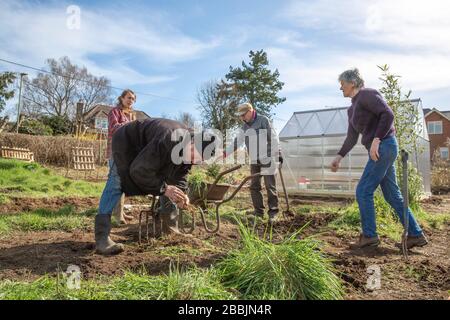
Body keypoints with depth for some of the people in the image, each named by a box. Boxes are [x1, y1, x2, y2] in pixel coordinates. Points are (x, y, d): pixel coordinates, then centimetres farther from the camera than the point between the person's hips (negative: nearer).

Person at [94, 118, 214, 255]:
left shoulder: (190, 149, -17)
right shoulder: (166, 142, -44)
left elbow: (179, 174, -5)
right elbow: (138, 171, -39)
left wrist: (181, 192, -24)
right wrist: (164, 188, -36)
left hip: (151, 152, 8)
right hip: (127, 142, -8)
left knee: (168, 184, 3)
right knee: (115, 186, -20)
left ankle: (171, 229, 14)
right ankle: (101, 239, -21)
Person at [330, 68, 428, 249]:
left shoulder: (367, 94, -6)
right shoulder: (352, 109, 20)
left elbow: (388, 114, -18)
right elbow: (351, 138, 20)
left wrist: (376, 139, -24)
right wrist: (339, 157, 12)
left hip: (384, 146, -10)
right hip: (378, 150, 10)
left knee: (363, 191, -7)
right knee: (392, 195, 11)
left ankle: (369, 236, 3)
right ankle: (416, 235, 17)